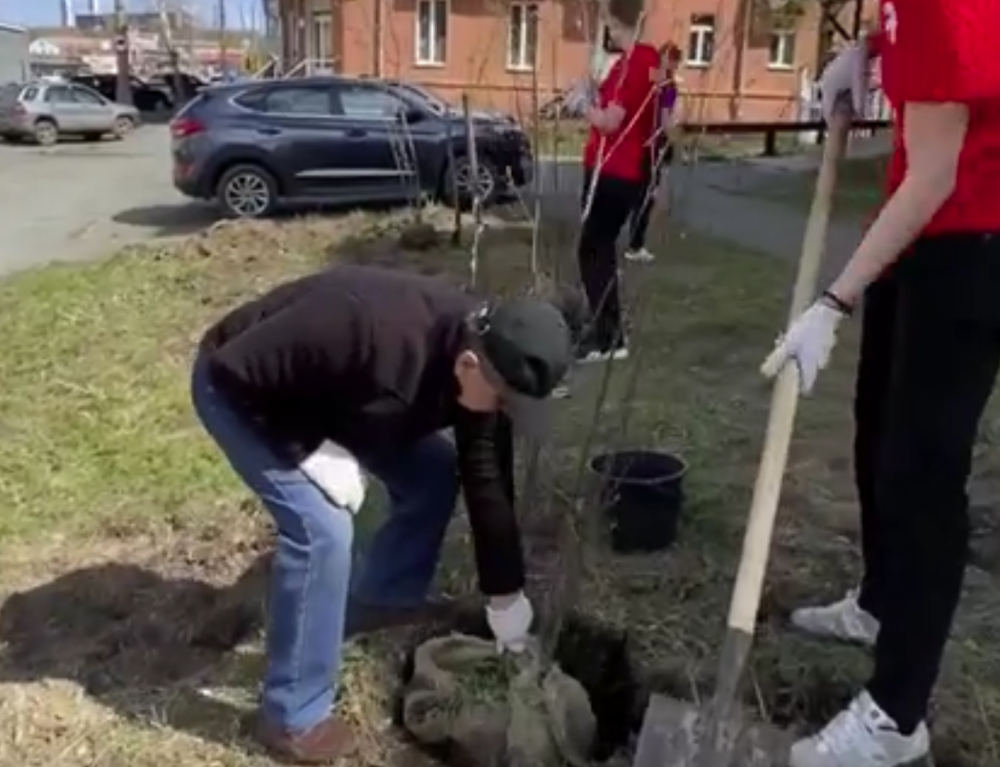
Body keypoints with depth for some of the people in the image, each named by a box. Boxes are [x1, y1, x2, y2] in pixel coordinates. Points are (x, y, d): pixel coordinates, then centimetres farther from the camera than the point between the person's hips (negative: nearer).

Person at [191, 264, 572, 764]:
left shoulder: (482, 363, -16)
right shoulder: (375, 335, -42)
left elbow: (487, 482, -6)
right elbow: (235, 369, -31)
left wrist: (506, 598, 0)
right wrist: (312, 452, -29)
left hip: (319, 387, 7)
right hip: (239, 389, -7)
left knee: (432, 475, 4)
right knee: (323, 528, -21)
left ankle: (381, 600, 28)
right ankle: (293, 719, -4)